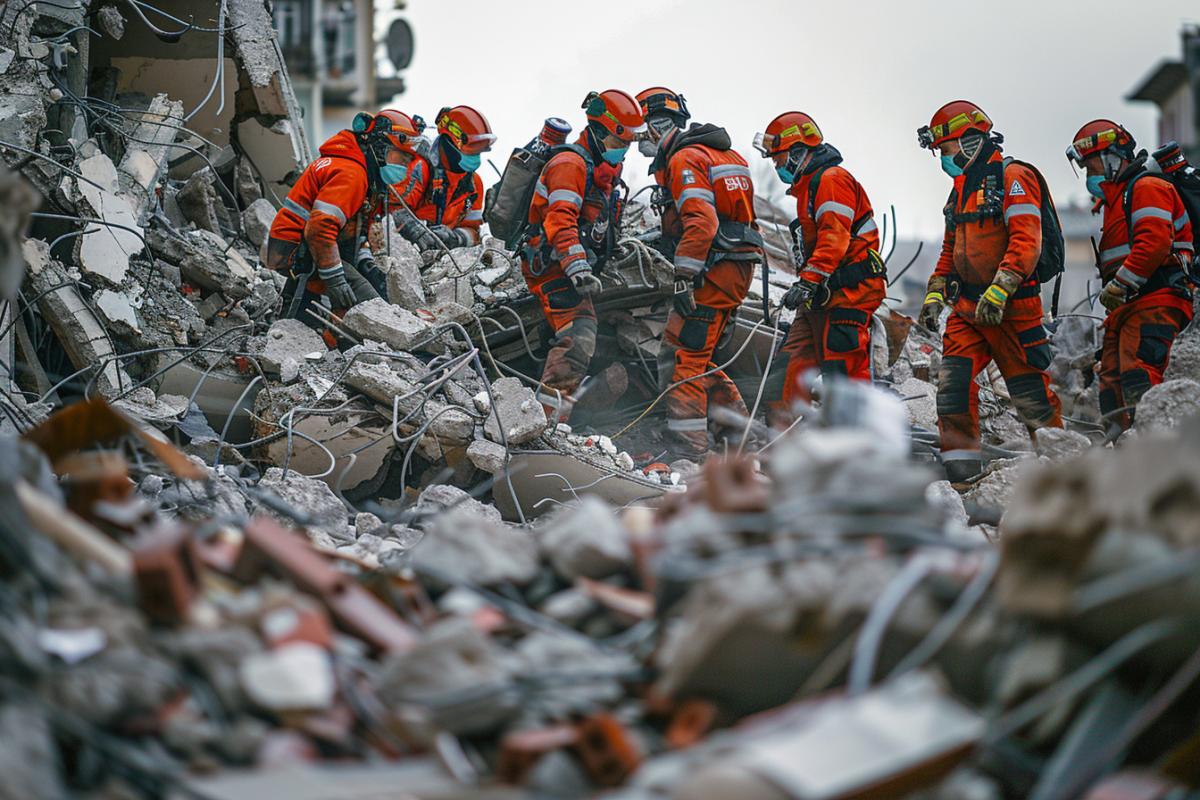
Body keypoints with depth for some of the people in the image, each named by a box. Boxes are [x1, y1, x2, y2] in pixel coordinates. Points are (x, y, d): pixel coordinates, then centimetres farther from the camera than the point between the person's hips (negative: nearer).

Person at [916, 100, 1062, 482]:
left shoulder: (1012, 178, -8)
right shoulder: (960, 189, 19)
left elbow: (1026, 240, -18)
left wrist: (999, 289, -27)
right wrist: (935, 293, 15)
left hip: (1012, 304, -8)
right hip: (968, 305, 8)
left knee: (1029, 390, -2)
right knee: (952, 380, -5)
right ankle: (960, 467, -3)